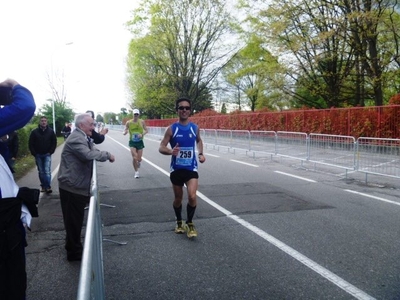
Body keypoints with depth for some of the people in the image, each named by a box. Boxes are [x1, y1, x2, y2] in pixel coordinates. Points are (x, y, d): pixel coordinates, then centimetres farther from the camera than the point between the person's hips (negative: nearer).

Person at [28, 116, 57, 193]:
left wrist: (50, 152, -4)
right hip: (38, 155, 2)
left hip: (47, 155, -1)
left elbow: (54, 142, 3)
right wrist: (34, 153, -4)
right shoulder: (34, 132, -2)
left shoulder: (51, 131, -2)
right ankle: (43, 186, 16)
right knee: (41, 172, 8)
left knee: (47, 171, -10)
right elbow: (31, 144, 1)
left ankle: (48, 186, -9)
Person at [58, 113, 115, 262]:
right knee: (73, 220, 3)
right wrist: (107, 155, -19)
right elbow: (89, 155, -32)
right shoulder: (76, 138, -20)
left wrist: (105, 155, -7)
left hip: (77, 186, 10)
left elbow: (92, 151, 14)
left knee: (76, 219, 21)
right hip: (72, 187, -10)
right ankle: (74, 251, 16)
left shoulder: (83, 137, 14)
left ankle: (73, 247, 36)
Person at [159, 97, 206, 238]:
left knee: (192, 197, -15)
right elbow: (161, 148, -9)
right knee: (178, 198, 13)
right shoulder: (171, 129, -7)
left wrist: (201, 153, 5)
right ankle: (179, 222, 37)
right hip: (176, 169, 0)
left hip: (191, 168, 1)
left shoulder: (195, 128, 0)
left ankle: (190, 223, 8)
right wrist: (171, 151, -30)